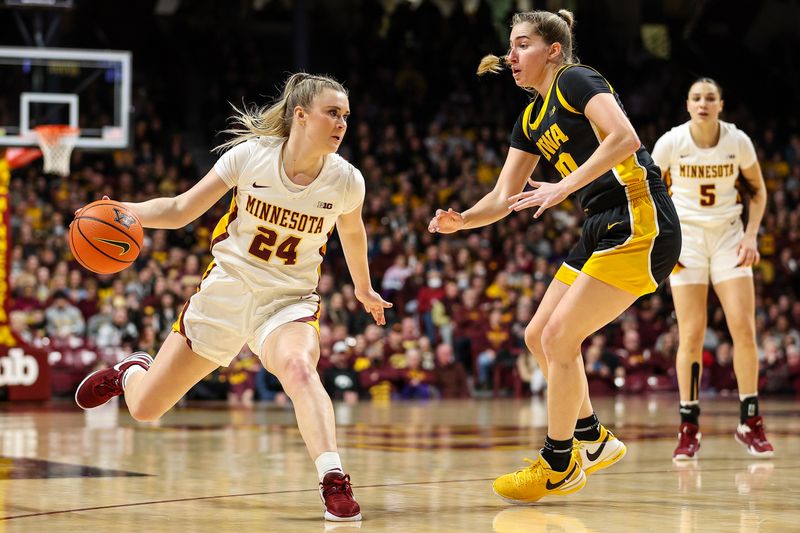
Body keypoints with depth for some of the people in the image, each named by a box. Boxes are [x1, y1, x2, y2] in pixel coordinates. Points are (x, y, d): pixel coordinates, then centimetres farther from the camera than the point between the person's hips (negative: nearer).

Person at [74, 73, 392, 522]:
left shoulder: (346, 181, -11)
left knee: (298, 366, -39)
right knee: (144, 409, 9)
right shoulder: (250, 155, -14)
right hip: (227, 289, 1)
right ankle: (130, 371, 46)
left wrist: (364, 289, 26)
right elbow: (181, 210, -7)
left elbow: (352, 232, 13)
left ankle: (335, 483, -44)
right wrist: (124, 212, -24)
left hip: (289, 301, -1)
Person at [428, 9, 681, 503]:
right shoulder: (531, 119, 17)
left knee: (558, 338, -9)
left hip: (640, 225, -10)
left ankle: (559, 465, 5)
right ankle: (594, 439, 27)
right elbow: (502, 199, 17)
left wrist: (564, 186, -27)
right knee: (539, 336, 13)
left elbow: (625, 137, -24)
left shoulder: (576, 81, -8)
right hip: (602, 231, 10)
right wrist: (459, 221, -1)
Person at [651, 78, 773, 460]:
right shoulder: (671, 143, -9)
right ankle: (688, 428, 2)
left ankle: (750, 422, 5)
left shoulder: (738, 141, -5)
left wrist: (751, 235, -4)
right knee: (691, 335, -7)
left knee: (744, 329, -7)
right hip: (685, 236, -1)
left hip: (728, 235, 1)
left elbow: (758, 189, 8)